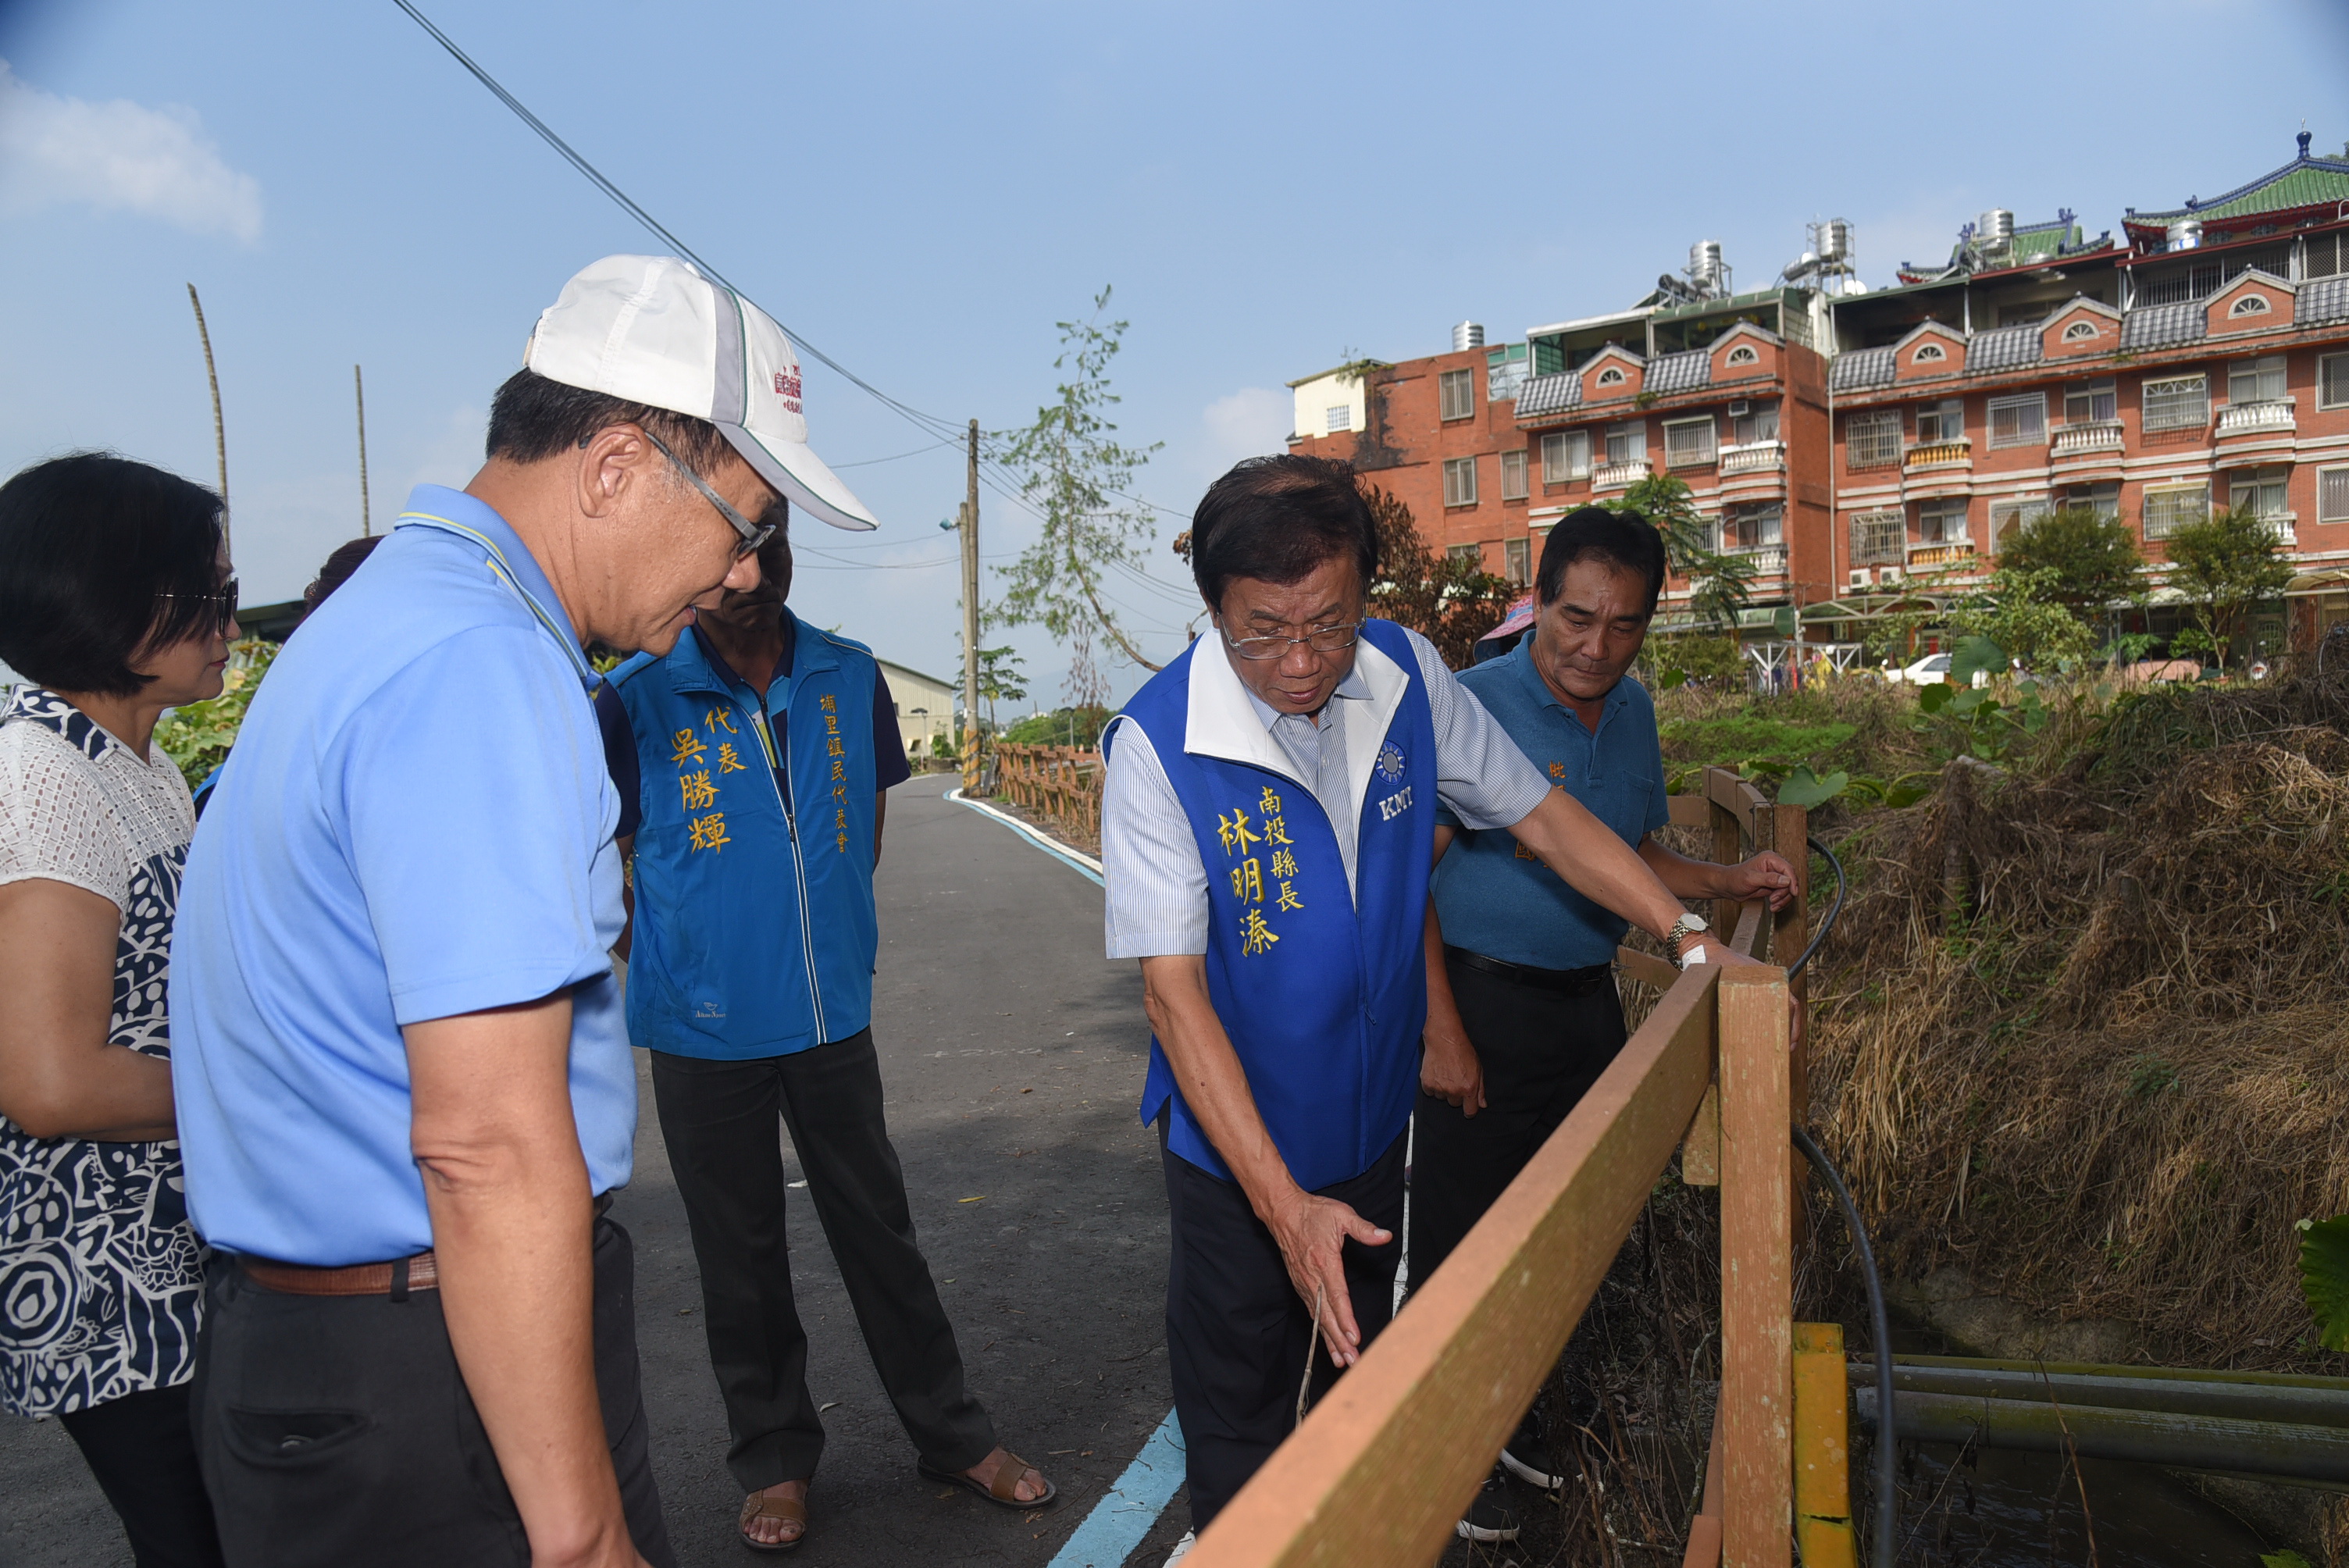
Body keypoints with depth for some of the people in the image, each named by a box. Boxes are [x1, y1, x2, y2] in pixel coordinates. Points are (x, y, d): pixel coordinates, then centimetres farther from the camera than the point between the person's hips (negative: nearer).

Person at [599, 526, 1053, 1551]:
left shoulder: (850, 678, -1)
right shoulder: (639, 695, -11)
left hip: (832, 1010, 2)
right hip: (704, 1025, -2)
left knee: (879, 1229, 14)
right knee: (740, 1254, 13)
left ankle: (951, 1434, 31)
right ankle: (775, 1457, 33)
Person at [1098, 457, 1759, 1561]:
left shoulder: (1407, 674, -12)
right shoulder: (1156, 745, -26)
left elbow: (1541, 815, 0)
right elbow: (1172, 989, -26)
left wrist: (1686, 933, -11)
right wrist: (1281, 1202, -29)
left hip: (1374, 1112, 5)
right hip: (1236, 1141, -5)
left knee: (1361, 1364, 27)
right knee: (1239, 1408, 12)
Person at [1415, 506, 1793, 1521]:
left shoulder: (1633, 712, 6)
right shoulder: (1474, 705, -15)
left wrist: (1731, 884, -1)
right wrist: (1442, 1031, -19)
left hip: (1588, 1005, 7)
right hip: (1484, 1005, -7)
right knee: (1462, 1236, 4)